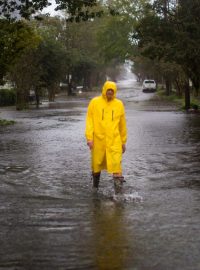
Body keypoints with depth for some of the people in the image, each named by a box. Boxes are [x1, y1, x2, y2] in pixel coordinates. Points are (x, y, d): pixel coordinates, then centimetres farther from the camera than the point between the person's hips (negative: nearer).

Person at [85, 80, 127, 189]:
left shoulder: (119, 104, 5)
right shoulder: (94, 102, 1)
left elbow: (122, 124, 12)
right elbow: (89, 120, -1)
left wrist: (123, 141, 14)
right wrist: (89, 138, -10)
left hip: (114, 141, 0)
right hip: (98, 140, 0)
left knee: (116, 163, -13)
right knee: (96, 164, 11)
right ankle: (95, 187, 30)